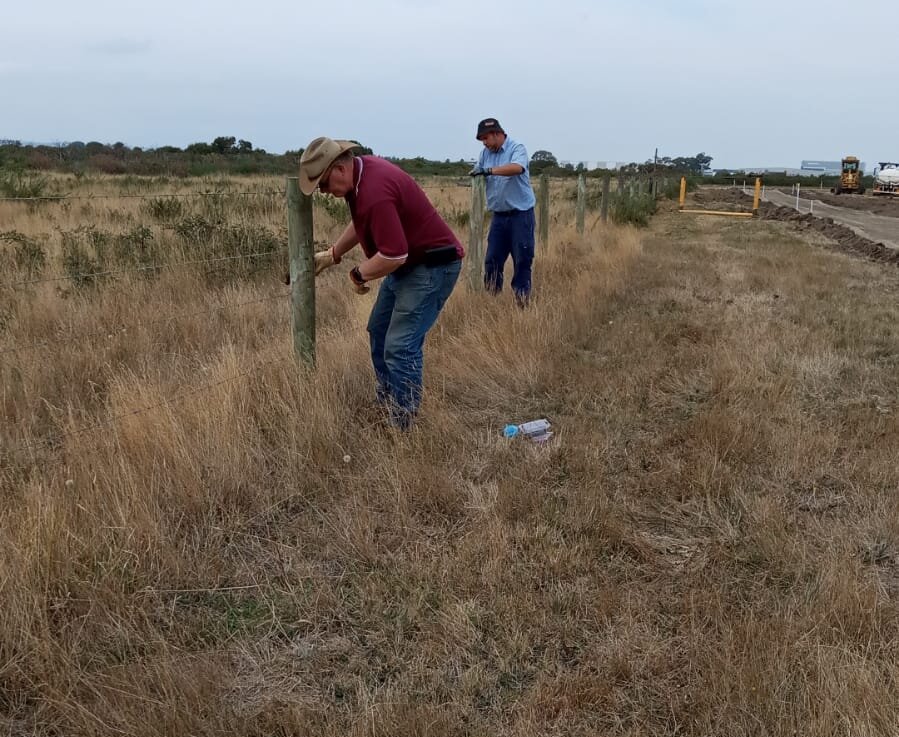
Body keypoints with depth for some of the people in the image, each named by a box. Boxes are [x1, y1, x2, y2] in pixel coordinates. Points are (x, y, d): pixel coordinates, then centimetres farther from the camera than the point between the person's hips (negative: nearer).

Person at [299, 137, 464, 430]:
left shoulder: (375, 191, -29)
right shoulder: (362, 171, 3)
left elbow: (393, 255, -31)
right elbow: (360, 223, 21)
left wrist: (358, 274, -14)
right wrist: (332, 254, 18)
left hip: (432, 265, -11)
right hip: (407, 262, 11)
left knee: (400, 348, -13)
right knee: (379, 332, 18)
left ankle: (403, 429, -2)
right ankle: (385, 408, 31)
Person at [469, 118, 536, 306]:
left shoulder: (517, 148, -9)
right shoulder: (486, 153, 9)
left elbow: (517, 168, -28)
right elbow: (477, 174, 11)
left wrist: (489, 170, -33)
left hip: (521, 214, -5)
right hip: (498, 216, 5)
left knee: (522, 260, 1)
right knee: (492, 260, 5)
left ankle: (522, 301, 10)